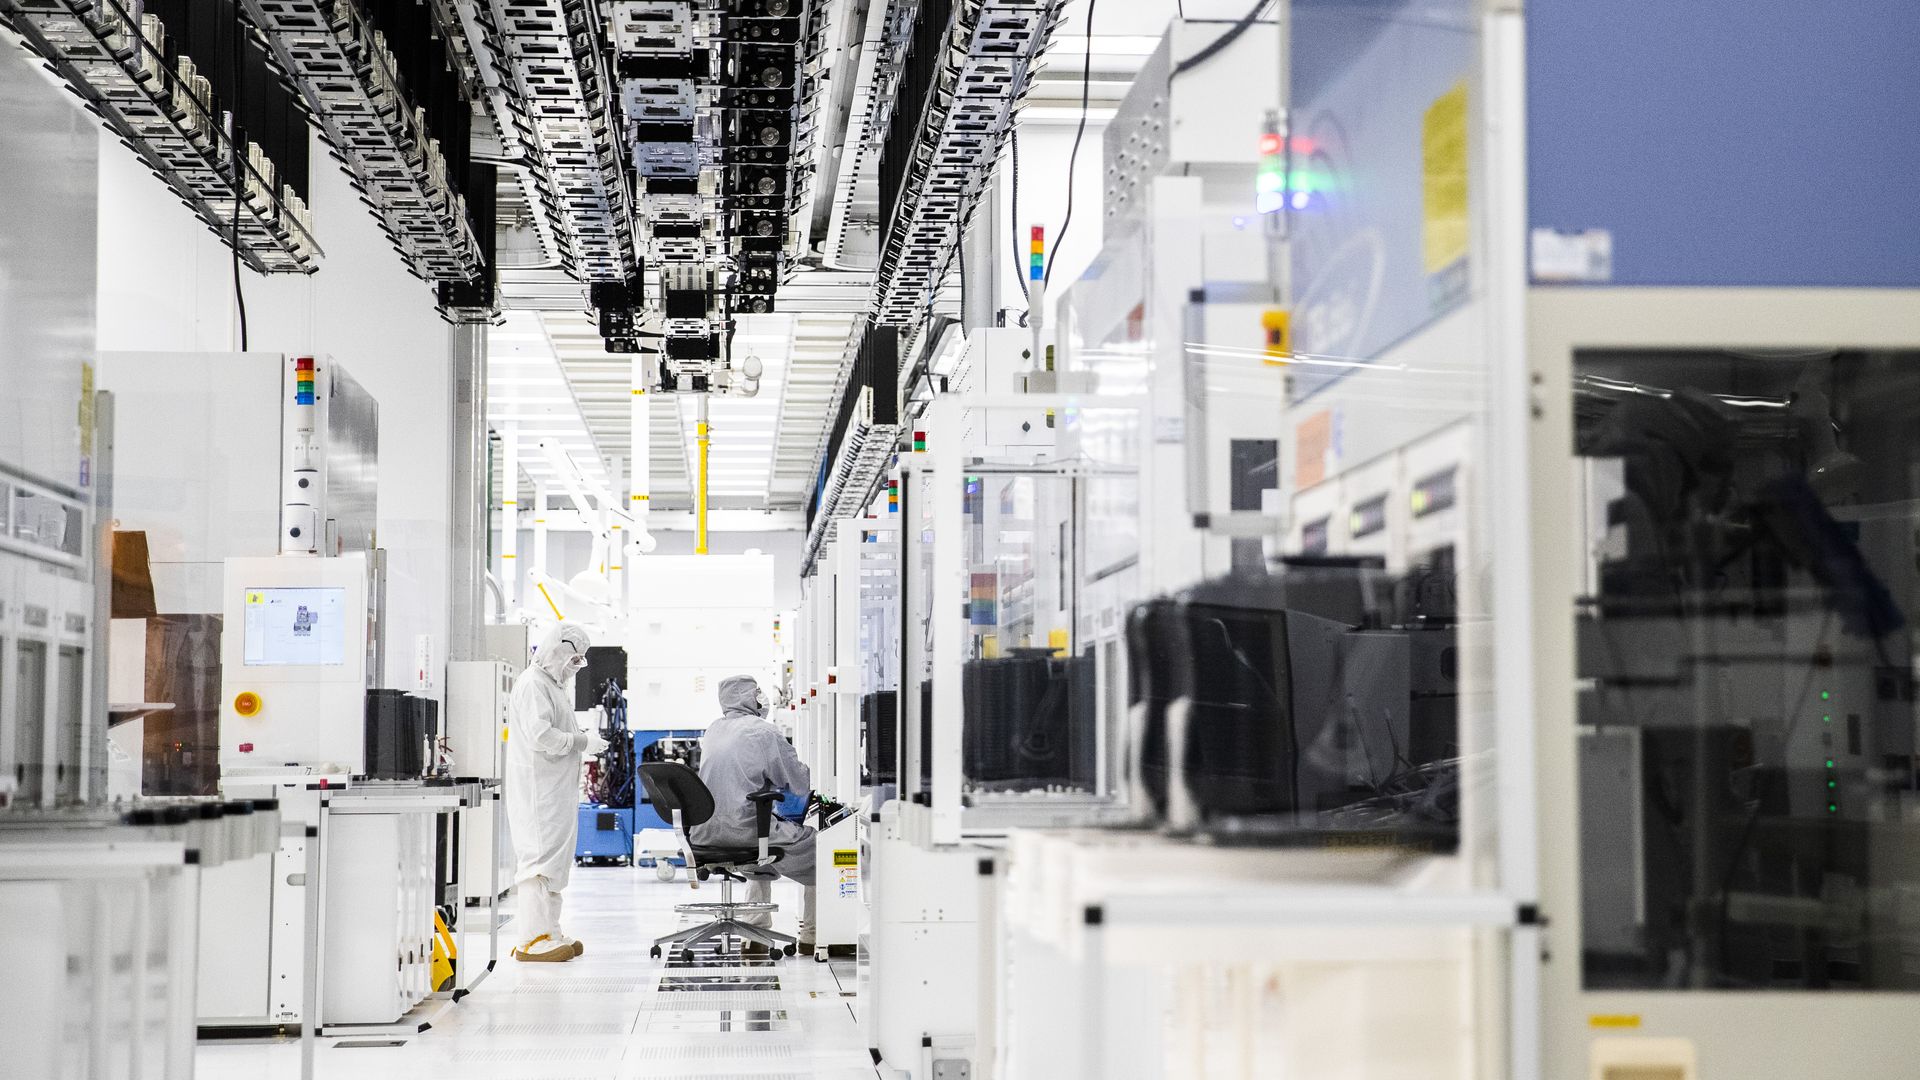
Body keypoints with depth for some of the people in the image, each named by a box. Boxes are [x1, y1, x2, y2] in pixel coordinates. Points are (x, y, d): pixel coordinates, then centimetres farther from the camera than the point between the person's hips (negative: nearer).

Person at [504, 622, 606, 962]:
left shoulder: (554, 685, 20)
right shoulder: (532, 684, -13)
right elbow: (540, 735, -24)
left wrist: (583, 741, 11)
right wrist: (582, 742, -16)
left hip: (557, 790, 11)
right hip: (538, 790, -11)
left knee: (557, 859, 15)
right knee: (541, 857, -12)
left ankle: (549, 934, 22)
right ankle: (532, 939, -13)